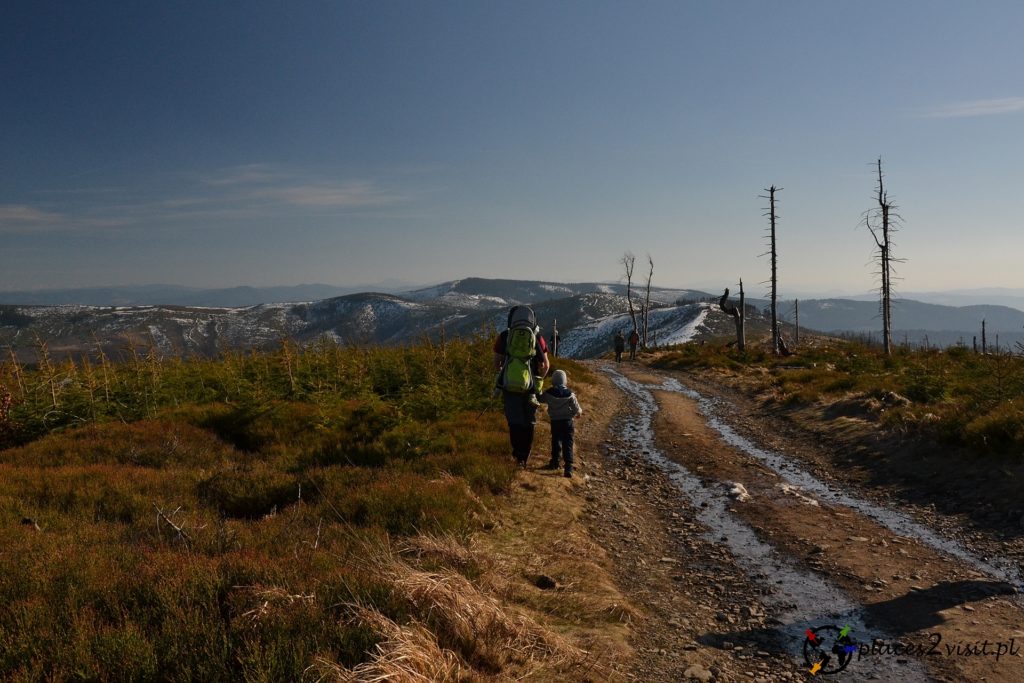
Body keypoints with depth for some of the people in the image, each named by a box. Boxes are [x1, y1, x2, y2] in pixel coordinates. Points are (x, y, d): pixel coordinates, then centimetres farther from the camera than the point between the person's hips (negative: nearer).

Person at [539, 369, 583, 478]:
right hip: (567, 421, -1)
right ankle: (568, 467, -9)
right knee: (567, 444, -1)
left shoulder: (549, 393, -9)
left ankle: (554, 462, 27)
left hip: (555, 421, 2)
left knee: (556, 441, 18)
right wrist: (578, 412, 16)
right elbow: (577, 409, -7)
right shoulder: (570, 394, -11)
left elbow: (540, 399, 9)